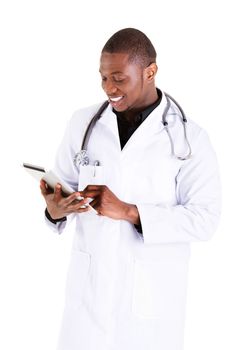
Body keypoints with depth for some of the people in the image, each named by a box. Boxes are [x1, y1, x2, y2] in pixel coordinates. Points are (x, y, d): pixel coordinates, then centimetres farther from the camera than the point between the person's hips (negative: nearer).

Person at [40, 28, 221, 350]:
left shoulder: (189, 137, -9)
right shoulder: (83, 123, 1)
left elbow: (205, 219, -13)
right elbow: (65, 183, 8)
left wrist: (129, 212, -23)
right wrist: (55, 209, -16)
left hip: (152, 291, -2)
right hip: (89, 283, 3)